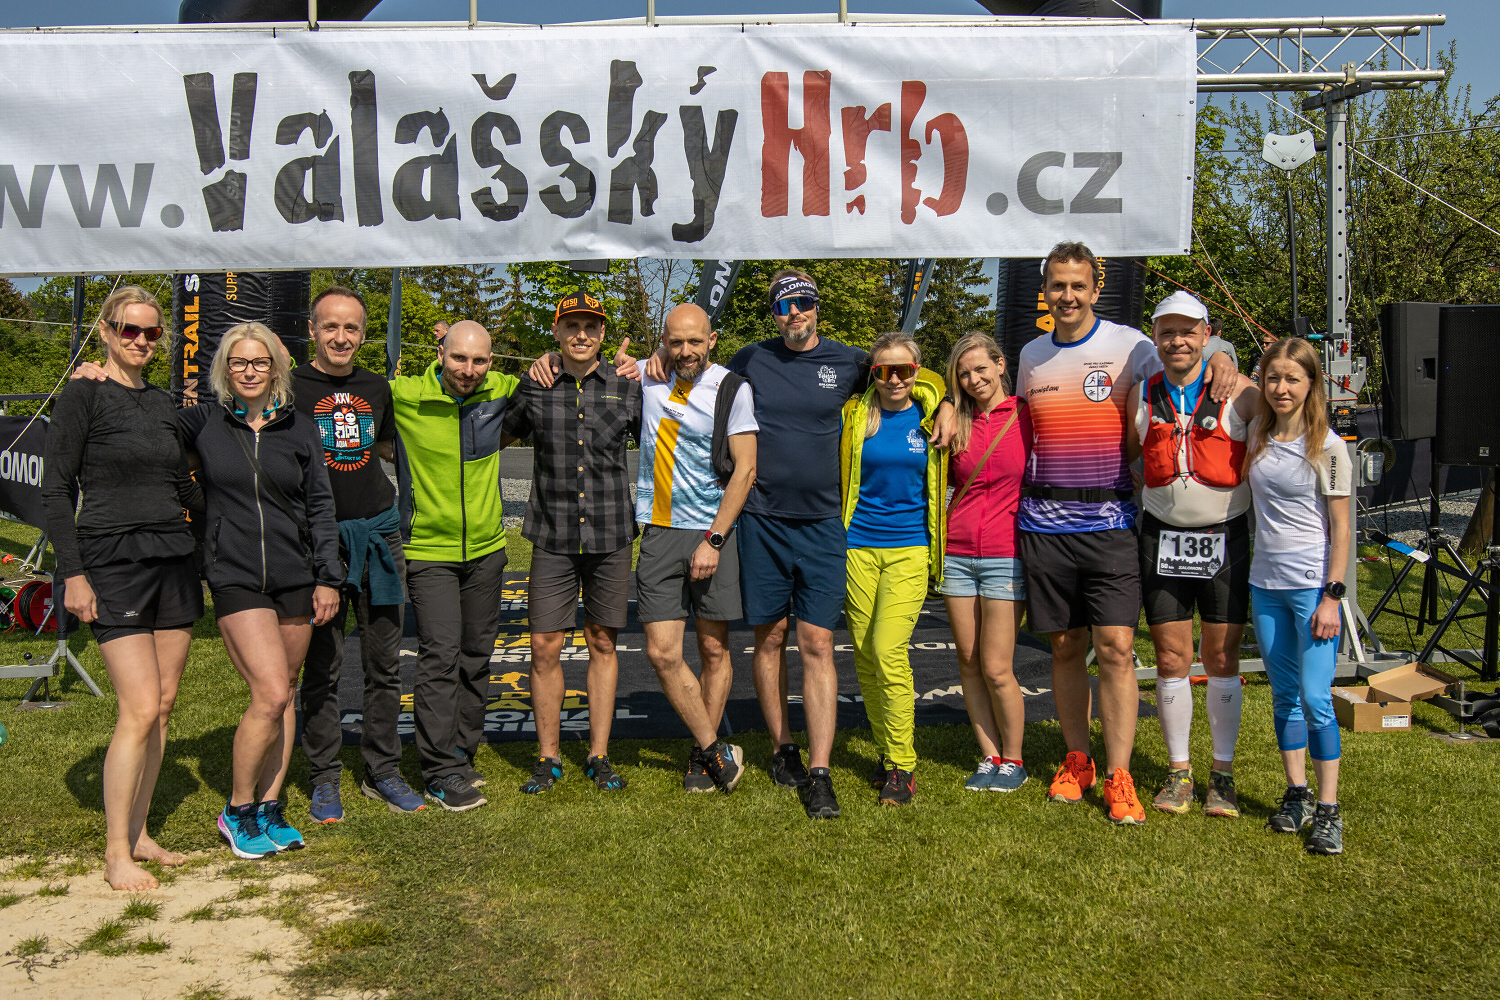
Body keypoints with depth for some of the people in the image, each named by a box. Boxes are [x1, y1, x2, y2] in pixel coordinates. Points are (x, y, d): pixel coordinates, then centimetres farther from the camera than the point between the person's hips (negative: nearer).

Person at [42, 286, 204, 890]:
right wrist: (72, 573, -12)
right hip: (113, 565, -6)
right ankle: (115, 854, 1)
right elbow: (56, 490, -7)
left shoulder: (163, 404, 14)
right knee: (141, 709, -11)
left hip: (174, 561, 7)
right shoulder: (83, 397, -4)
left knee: (164, 705, 7)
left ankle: (138, 834, 19)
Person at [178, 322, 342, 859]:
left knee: (285, 694, 8)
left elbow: (320, 506, 8)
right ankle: (237, 811, 6)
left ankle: (269, 806, 21)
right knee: (271, 694, -13)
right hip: (236, 578, -3)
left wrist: (328, 576, 3)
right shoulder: (203, 422, 1)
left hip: (296, 576, 3)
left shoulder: (301, 428, 6)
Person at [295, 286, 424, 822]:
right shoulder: (291, 389, -2)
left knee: (384, 663, 8)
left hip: (378, 531, 4)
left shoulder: (376, 387, 12)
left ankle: (382, 771, 20)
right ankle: (324, 779, 15)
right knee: (322, 665, 2)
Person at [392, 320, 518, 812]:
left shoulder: (500, 391, -2)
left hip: (486, 549, 4)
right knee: (440, 656, -9)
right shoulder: (403, 396, -11)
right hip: (429, 550, -4)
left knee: (476, 657, 12)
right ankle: (442, 771, 0)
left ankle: (462, 753, 26)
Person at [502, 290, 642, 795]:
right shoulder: (533, 388, 4)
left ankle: (599, 756, 17)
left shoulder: (628, 389, 3)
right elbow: (497, 438, 19)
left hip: (611, 536, 0)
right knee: (545, 646, -1)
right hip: (552, 538, 0)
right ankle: (548, 757, 14)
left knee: (602, 644, 7)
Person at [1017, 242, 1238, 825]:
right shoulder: (1032, 356, 12)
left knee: (1115, 648, -8)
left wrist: (1220, 358, -16)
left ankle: (1118, 778, 0)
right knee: (1065, 647, 9)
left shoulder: (1128, 345, 0)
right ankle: (1076, 760, 23)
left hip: (1109, 522, -3)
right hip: (1044, 525, 3)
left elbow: (1181, 369, 6)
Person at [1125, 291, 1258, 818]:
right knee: (1171, 660, 5)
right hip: (1162, 538, 2)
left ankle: (1223, 774, 18)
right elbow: (1121, 456, 18)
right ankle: (1179, 771, 18)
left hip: (1225, 539, -2)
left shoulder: (1240, 393, -6)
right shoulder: (1140, 397, 3)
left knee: (1222, 660, 5)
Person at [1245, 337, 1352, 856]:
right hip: (1265, 584, 5)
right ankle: (1296, 795, 23)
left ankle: (1328, 809, 4)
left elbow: (1341, 527, -7)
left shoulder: (1327, 446, -7)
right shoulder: (1257, 435, 5)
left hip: (1312, 584, -5)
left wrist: (1332, 595, -12)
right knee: (1284, 697, 12)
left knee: (1315, 700, -6)